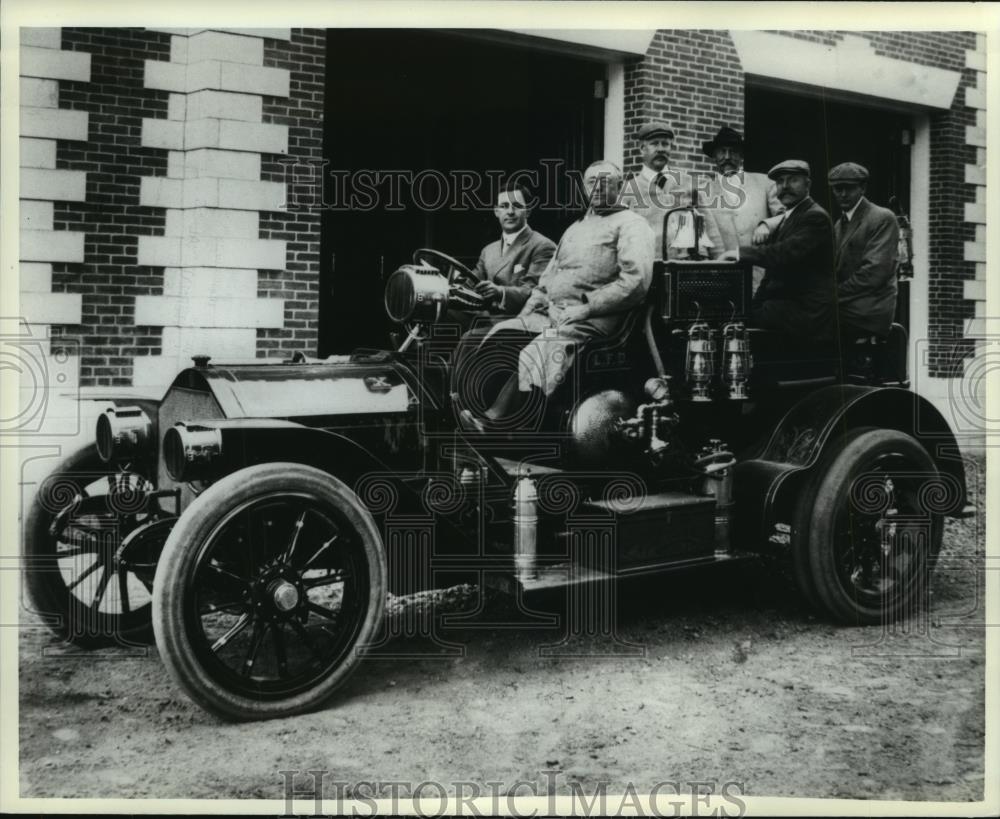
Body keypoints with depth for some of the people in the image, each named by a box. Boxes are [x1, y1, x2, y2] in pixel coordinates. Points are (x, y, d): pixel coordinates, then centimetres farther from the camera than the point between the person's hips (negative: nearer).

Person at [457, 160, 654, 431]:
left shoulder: (630, 224, 4)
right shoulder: (574, 229, 28)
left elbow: (636, 280, -11)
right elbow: (546, 281, 27)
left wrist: (586, 307, -16)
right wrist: (524, 315, 9)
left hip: (589, 319, -7)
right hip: (548, 314, 8)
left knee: (534, 358, -32)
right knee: (493, 340, -14)